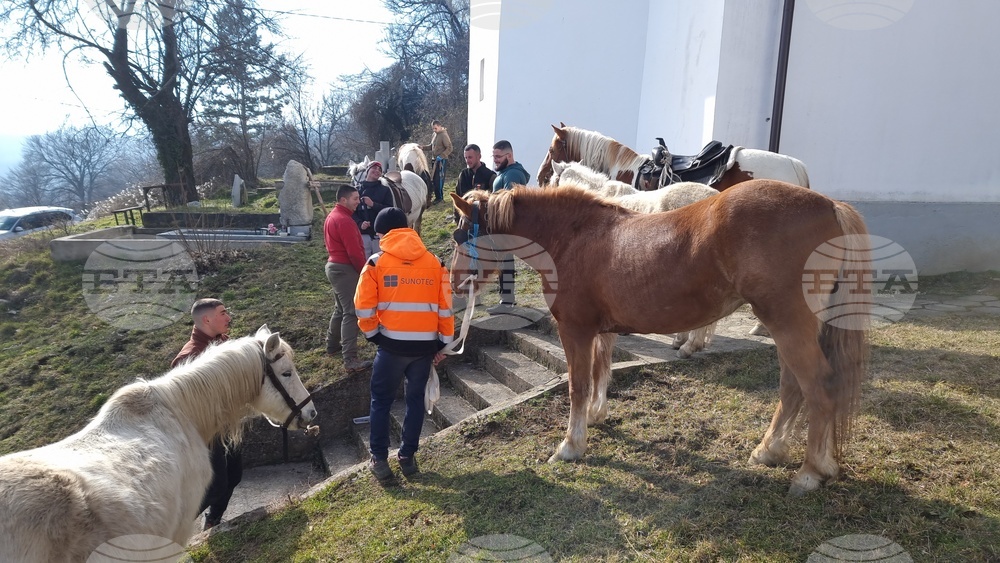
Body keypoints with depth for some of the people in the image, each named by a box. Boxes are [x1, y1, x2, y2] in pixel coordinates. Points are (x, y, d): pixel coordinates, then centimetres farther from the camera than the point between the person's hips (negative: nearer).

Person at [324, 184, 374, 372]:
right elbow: (354, 252, -21)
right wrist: (364, 271, -10)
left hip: (334, 266, 11)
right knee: (351, 313, -10)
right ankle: (350, 360, -11)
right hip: (345, 269, -11)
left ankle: (333, 345, 36)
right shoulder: (344, 220, -20)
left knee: (340, 309, 23)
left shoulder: (333, 216, 13)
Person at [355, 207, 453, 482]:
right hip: (426, 345, 2)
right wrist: (444, 342, 10)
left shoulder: (376, 263, -4)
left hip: (392, 344, -2)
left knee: (381, 401, 14)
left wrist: (373, 335, 10)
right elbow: (446, 308, 1)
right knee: (416, 399, 17)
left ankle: (379, 460, 18)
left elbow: (364, 308, -6)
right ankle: (408, 457, 24)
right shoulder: (435, 263, 2)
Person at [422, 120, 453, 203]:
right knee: (434, 179, 10)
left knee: (439, 179, -8)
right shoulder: (434, 135, 12)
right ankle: (437, 196, 18)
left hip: (442, 160, -8)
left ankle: (439, 197, 0)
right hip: (435, 160, 8)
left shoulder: (444, 135, -13)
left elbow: (449, 148, -16)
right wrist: (423, 147, 5)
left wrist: (440, 156, -23)